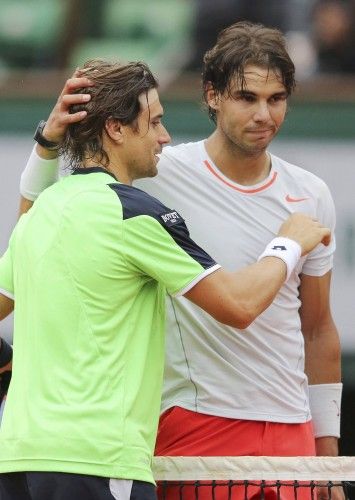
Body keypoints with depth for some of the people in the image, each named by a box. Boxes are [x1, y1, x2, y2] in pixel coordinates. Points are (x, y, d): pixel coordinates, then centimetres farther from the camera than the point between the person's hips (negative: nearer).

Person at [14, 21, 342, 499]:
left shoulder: (311, 196, 8)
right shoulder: (162, 175, -4)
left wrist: (328, 443, 15)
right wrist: (50, 142, -18)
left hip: (291, 430, 4)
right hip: (194, 421, -4)